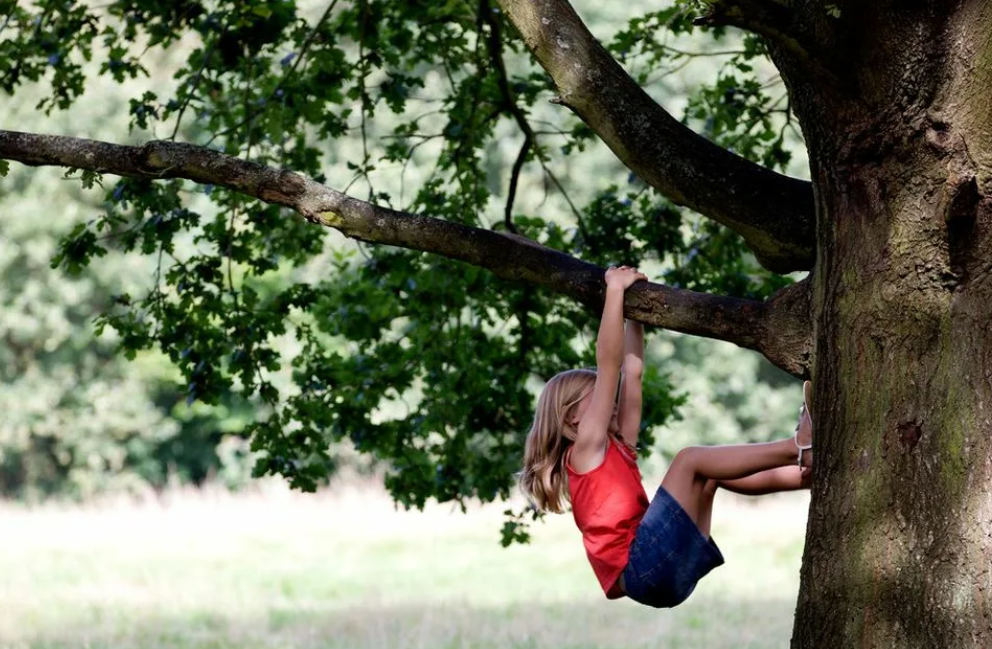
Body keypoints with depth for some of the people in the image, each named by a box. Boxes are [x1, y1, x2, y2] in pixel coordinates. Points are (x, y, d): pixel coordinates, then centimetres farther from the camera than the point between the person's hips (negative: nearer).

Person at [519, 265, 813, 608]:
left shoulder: (617, 447, 25)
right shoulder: (586, 448, 1)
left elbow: (631, 371, 26)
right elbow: (608, 365, -5)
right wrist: (615, 290, -3)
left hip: (667, 573, 10)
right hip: (640, 568, -10)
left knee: (711, 473, 18)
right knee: (690, 459, -14)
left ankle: (806, 470, 3)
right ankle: (797, 447, -17)